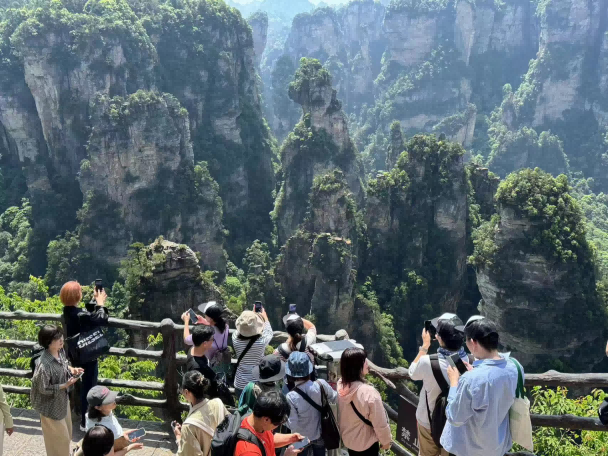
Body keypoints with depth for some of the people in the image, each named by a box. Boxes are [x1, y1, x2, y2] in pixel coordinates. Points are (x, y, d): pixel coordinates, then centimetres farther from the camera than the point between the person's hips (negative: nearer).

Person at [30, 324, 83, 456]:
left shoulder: (60, 351, -10)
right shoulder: (44, 364, -34)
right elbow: (43, 389, -24)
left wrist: (71, 369, -8)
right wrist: (65, 385, -26)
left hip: (63, 399, 8)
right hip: (51, 405, -8)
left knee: (66, 433, 27)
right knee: (58, 436, 12)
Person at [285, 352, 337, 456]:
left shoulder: (291, 397, -31)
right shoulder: (321, 385, -23)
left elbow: (293, 425, -23)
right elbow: (334, 398, -2)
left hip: (303, 440, -3)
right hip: (320, 435, 3)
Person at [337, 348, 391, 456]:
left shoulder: (340, 385, -13)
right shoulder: (369, 392, -34)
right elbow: (380, 423, -24)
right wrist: (386, 441, -6)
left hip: (348, 439, 6)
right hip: (366, 443, -6)